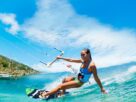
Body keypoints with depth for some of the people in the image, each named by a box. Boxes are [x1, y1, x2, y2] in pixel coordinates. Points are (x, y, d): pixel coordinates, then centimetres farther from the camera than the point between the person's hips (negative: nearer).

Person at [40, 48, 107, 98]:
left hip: (79, 82, -8)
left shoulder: (92, 65, -28)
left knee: (61, 86, -8)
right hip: (77, 78, 8)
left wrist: (102, 88, -20)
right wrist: (61, 58, 11)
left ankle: (45, 95, 0)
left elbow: (96, 78, -24)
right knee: (64, 80, 29)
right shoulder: (83, 61, -3)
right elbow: (71, 60, 6)